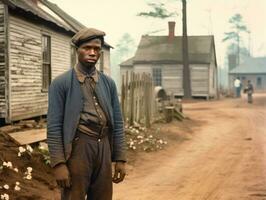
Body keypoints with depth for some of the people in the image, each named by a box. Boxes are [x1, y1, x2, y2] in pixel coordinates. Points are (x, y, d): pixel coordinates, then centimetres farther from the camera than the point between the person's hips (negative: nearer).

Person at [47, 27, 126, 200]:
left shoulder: (108, 83, 11)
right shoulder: (61, 83, -3)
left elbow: (117, 123, 11)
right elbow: (54, 126, -8)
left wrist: (120, 159, 5)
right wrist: (58, 164, -14)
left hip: (104, 147, 5)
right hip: (77, 147, -4)